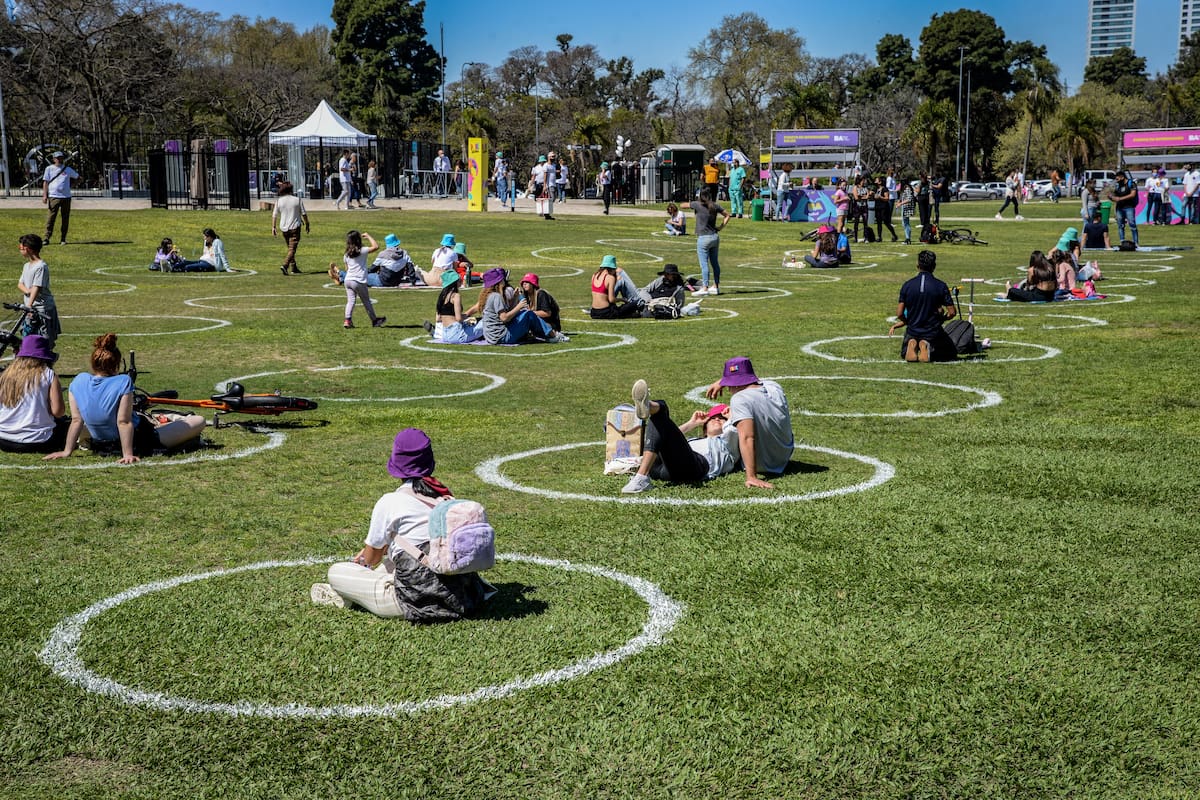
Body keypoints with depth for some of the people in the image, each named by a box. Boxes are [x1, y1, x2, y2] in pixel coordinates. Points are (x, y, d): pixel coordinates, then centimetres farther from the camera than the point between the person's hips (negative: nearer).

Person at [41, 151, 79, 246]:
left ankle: (62, 239, 12)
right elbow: (45, 182, 3)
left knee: (65, 219, 4)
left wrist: (70, 182, 12)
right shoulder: (49, 169, 8)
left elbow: (77, 177, 27)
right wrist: (44, 195, -7)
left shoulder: (68, 170, 13)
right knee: (50, 218, -8)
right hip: (53, 196, -3)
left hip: (66, 196, 3)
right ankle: (46, 238, -7)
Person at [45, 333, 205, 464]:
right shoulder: (123, 382, -24)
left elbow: (76, 420, -8)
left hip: (100, 447, 6)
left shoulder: (78, 382, -11)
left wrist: (67, 451, 0)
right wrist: (128, 455, -20)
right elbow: (124, 421, -24)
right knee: (199, 421, 4)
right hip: (138, 444, -6)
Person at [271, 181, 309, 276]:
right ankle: (285, 265, -24)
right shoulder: (298, 200, -6)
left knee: (290, 248, 18)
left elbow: (274, 215, -1)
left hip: (284, 228, 3)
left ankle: (294, 268, 24)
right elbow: (304, 214, -1)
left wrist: (273, 227, 6)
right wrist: (307, 225, 11)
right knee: (292, 248, -5)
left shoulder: (278, 201, -1)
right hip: (295, 227, -3)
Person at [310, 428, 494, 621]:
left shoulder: (390, 502, -9)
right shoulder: (445, 496, 8)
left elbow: (372, 560, 6)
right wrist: (367, 552, 34)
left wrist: (363, 557, 30)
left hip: (419, 603, -7)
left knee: (336, 571, 5)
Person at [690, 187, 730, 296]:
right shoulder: (715, 206, 4)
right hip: (715, 237, 6)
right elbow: (727, 215, 13)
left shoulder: (697, 204, -9)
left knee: (704, 264, -5)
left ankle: (705, 288, -7)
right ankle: (716, 286, 20)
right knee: (715, 262, 13)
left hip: (703, 238, -6)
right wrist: (720, 227, 10)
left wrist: (692, 205, 22)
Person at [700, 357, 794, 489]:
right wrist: (722, 381, 24)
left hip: (762, 466, -7)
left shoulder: (739, 399, -27)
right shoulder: (774, 387, -6)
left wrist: (751, 477, -43)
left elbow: (746, 438, -38)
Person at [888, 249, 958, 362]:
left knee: (903, 355, 30)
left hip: (912, 331, 2)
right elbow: (952, 312, -9)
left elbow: (899, 314, -7)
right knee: (952, 354, 21)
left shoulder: (907, 285, -6)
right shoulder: (941, 286, -10)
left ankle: (912, 345, -8)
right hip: (933, 331, -2)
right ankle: (929, 347, -11)